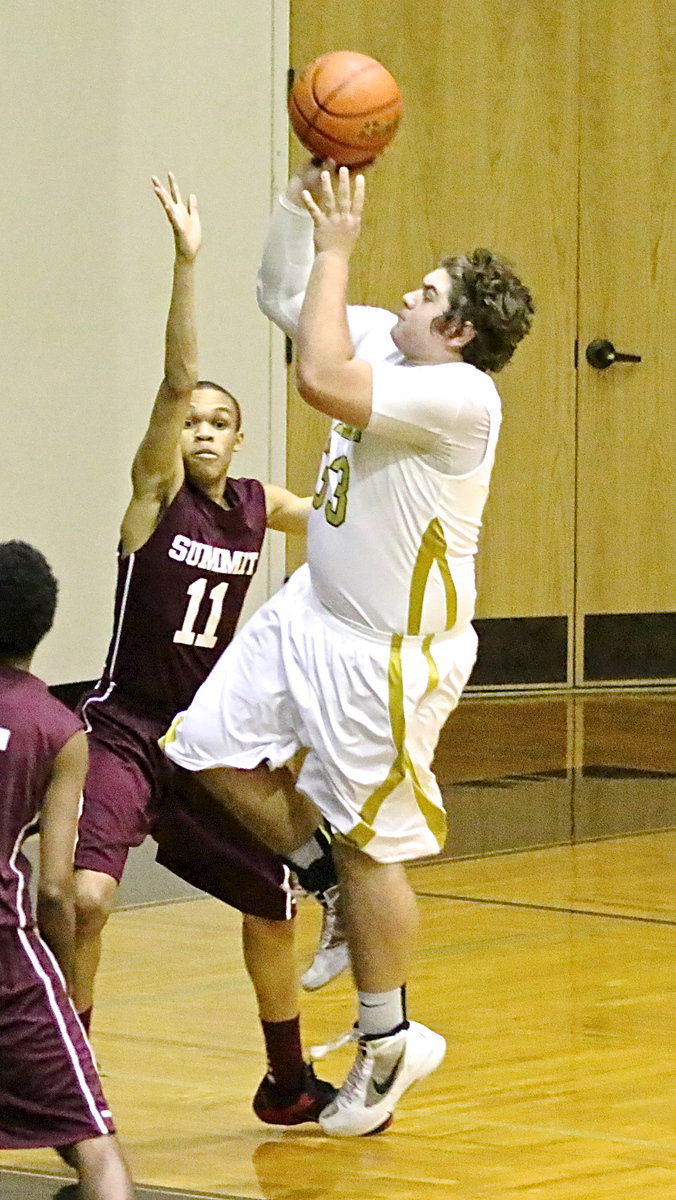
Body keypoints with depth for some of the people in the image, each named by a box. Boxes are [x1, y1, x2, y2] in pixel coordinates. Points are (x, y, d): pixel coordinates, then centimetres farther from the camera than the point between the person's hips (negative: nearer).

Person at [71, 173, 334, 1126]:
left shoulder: (259, 507, 3)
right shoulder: (157, 491, -11)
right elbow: (176, 380, -26)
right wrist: (187, 259, -36)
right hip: (126, 731, -6)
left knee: (272, 906, 13)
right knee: (87, 900, -24)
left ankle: (289, 1086, 35)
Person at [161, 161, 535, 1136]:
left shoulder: (459, 397, -25)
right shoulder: (388, 345, 2)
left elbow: (323, 380, -36)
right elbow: (283, 296, 11)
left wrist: (337, 248, -26)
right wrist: (310, 182, -2)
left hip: (390, 648, -9)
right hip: (312, 613, 9)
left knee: (368, 844, 1)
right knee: (211, 750, 8)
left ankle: (388, 1044, 17)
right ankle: (339, 892, 26)